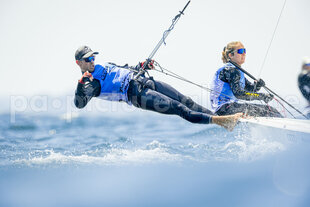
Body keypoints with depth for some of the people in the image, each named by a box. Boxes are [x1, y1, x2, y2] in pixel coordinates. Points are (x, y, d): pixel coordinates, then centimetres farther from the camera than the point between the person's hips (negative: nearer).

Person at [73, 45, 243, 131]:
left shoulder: (101, 67, 21)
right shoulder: (90, 84, -4)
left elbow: (125, 70, 31)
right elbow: (80, 103, -20)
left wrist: (143, 66, 16)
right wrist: (82, 84, -36)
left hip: (143, 81, 9)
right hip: (136, 95, -9)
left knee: (185, 101, 1)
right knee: (178, 108, -19)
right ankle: (217, 121, -23)